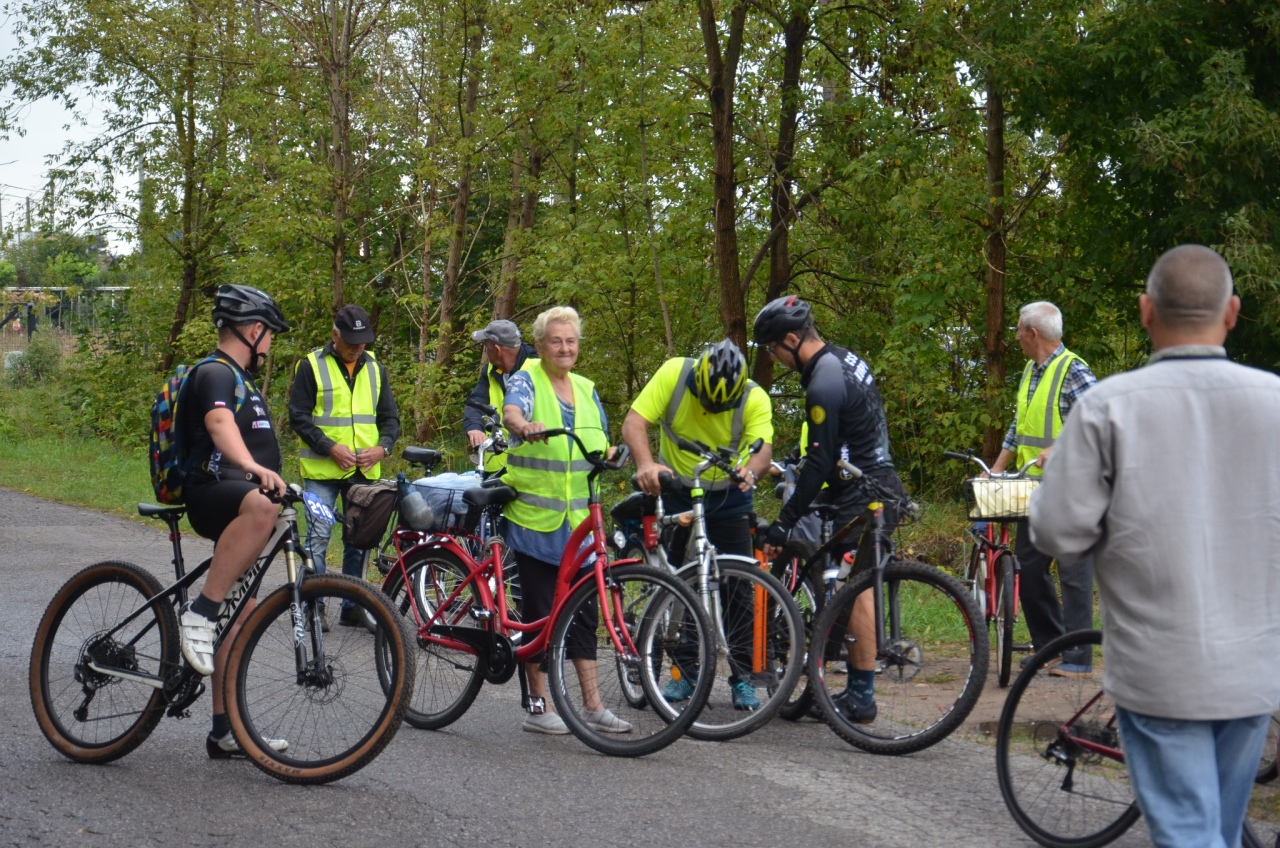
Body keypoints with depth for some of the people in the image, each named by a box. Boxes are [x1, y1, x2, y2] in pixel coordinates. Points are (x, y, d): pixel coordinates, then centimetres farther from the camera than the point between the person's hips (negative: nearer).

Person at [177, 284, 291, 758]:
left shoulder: (241, 379, 24)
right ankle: (199, 613, -36)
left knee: (241, 616, 9)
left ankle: (226, 732, 12)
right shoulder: (216, 373, -9)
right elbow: (219, 422, -30)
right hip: (212, 493, -10)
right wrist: (253, 467, -46)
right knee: (260, 507, -43)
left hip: (238, 501, 10)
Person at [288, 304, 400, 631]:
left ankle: (352, 605, 17)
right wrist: (330, 447, -18)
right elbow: (298, 415, -8)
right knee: (318, 534, -7)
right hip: (322, 469, -4)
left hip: (365, 470, 4)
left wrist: (382, 447, -6)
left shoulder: (375, 368, 10)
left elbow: (390, 417, 13)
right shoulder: (311, 365, -4)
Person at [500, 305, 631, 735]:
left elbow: (600, 443, 21)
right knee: (539, 611, -1)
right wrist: (526, 426, -47)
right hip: (535, 517, -5)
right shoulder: (526, 380, -4)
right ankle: (538, 707, 7)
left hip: (577, 520, 6)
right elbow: (512, 411, -26)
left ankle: (592, 705, 10)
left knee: (584, 610, 6)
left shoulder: (585, 389, 15)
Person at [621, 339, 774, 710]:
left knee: (738, 586, -3)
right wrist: (645, 463, -44)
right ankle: (685, 672, 15)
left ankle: (742, 678, 5)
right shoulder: (673, 374, -19)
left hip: (728, 496, -1)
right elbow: (634, 421, -24)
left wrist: (750, 470, -53)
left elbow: (763, 447, -29)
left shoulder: (755, 399, -19)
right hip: (674, 490, 1)